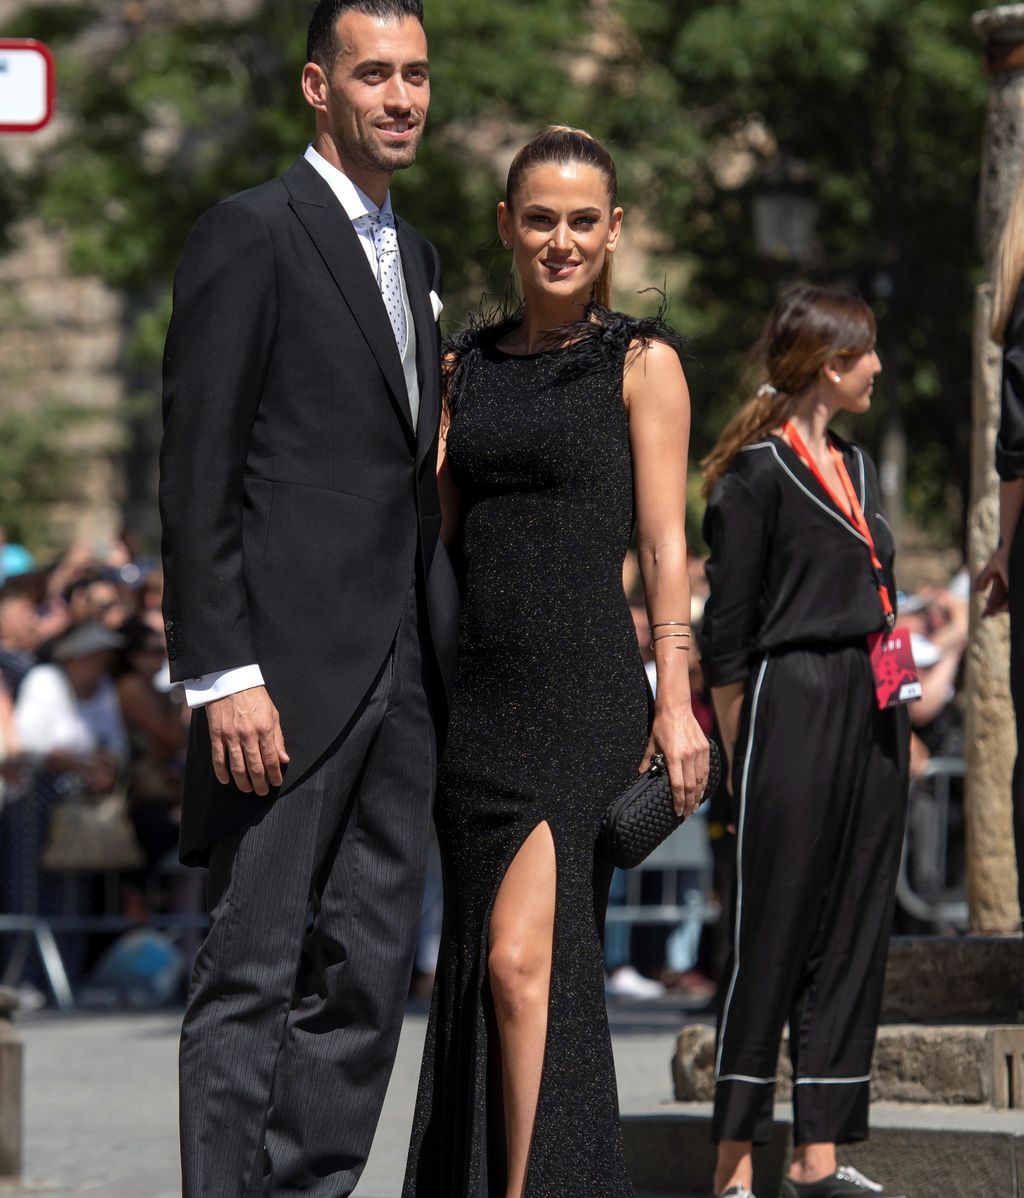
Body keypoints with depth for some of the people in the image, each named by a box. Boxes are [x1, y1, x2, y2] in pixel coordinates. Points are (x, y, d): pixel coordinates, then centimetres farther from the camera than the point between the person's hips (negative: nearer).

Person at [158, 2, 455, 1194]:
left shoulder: (414, 256, 18)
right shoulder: (249, 234, -6)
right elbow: (195, 474, -11)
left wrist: (438, 648, 14)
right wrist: (223, 677, -18)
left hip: (400, 674, 8)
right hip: (289, 672, -8)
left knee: (366, 974, 8)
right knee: (252, 974, -6)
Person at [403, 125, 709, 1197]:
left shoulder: (640, 362, 2)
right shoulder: (466, 365, 15)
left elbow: (663, 542, -2)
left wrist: (675, 702, -8)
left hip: (586, 695, -5)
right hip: (478, 697, 5)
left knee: (521, 958, -18)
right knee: (476, 966, 7)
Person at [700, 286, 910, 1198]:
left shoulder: (856, 467, 16)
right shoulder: (758, 473, -7)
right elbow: (728, 629, -8)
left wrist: (894, 717, 15)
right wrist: (740, 756, -10)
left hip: (873, 715, 8)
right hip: (793, 712, -8)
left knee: (855, 932, 7)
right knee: (774, 934, -6)